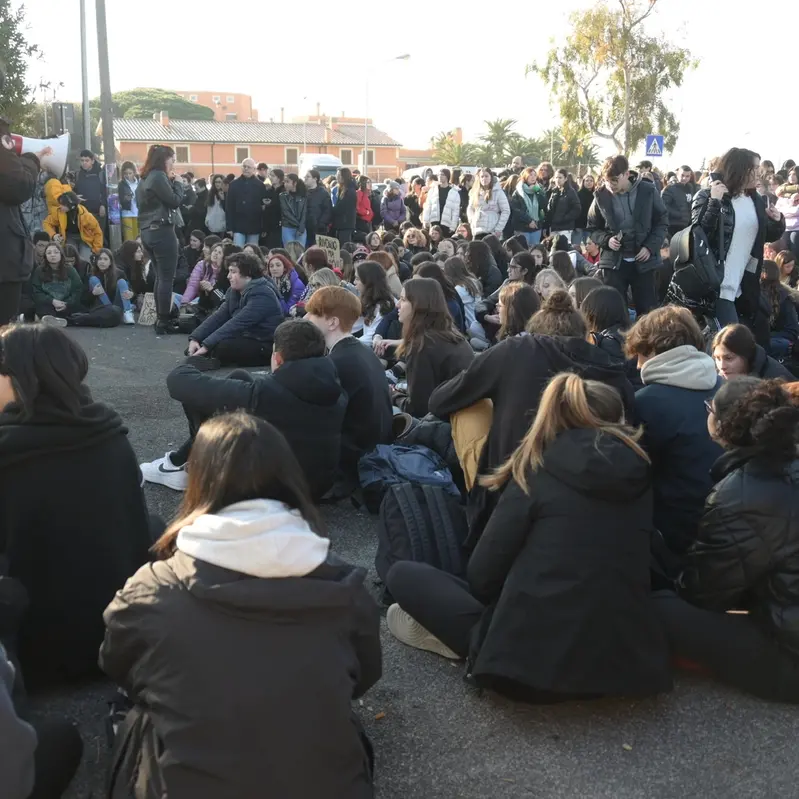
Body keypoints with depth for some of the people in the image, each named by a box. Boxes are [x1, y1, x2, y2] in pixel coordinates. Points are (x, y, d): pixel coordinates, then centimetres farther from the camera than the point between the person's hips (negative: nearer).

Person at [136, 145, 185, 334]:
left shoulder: (146, 178, 17)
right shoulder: (159, 176, -11)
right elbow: (174, 201, -12)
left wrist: (171, 182, 12)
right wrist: (177, 183, 2)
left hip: (148, 232, 10)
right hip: (161, 231, -10)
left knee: (160, 276, 13)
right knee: (167, 278, -7)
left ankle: (160, 319, 14)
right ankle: (163, 322, -7)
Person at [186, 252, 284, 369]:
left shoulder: (261, 295, -22)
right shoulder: (234, 291, 8)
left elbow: (237, 324, -29)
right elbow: (218, 316, 0)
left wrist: (206, 345, -31)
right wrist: (194, 338, -14)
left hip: (265, 346, -9)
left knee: (217, 347, -30)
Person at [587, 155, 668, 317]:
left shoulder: (648, 191, -5)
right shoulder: (601, 196, -3)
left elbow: (662, 222, 3)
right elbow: (592, 228, 8)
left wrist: (650, 247, -10)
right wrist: (606, 240, -12)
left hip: (644, 261, 0)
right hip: (613, 262, 1)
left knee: (647, 310, 7)